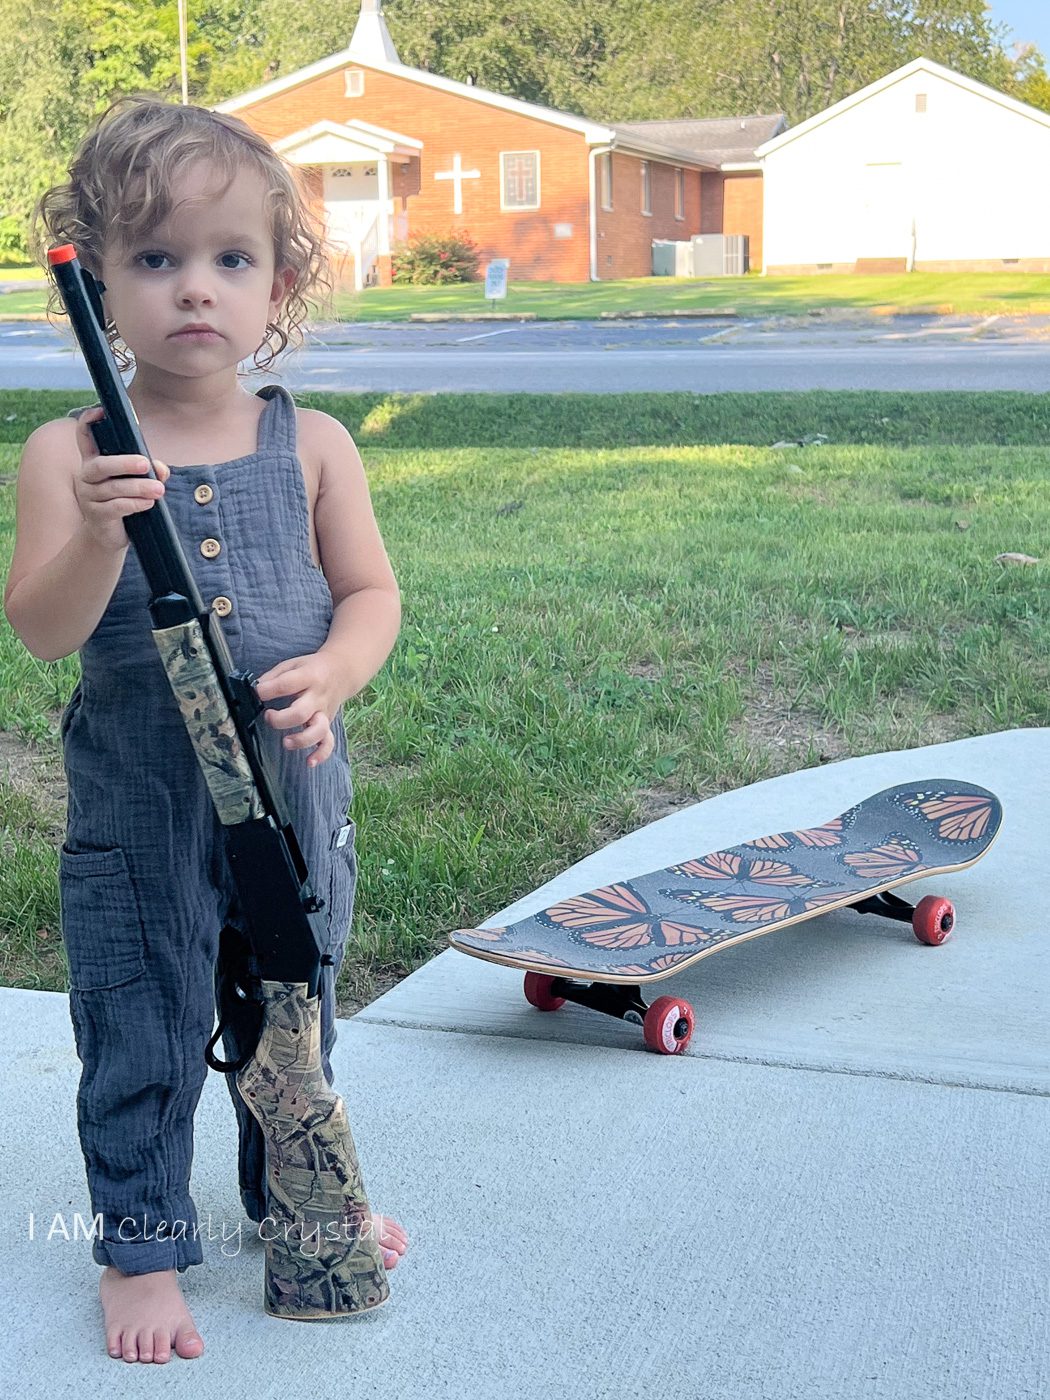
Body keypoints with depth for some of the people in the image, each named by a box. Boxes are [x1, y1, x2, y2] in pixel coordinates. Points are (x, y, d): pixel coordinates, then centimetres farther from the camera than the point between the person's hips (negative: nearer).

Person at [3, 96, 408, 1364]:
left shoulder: (310, 446, -3)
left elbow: (371, 592, -1)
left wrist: (328, 675, -20)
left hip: (295, 795, 3)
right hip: (136, 813, -2)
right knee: (140, 1039, 8)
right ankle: (143, 1245, 28)